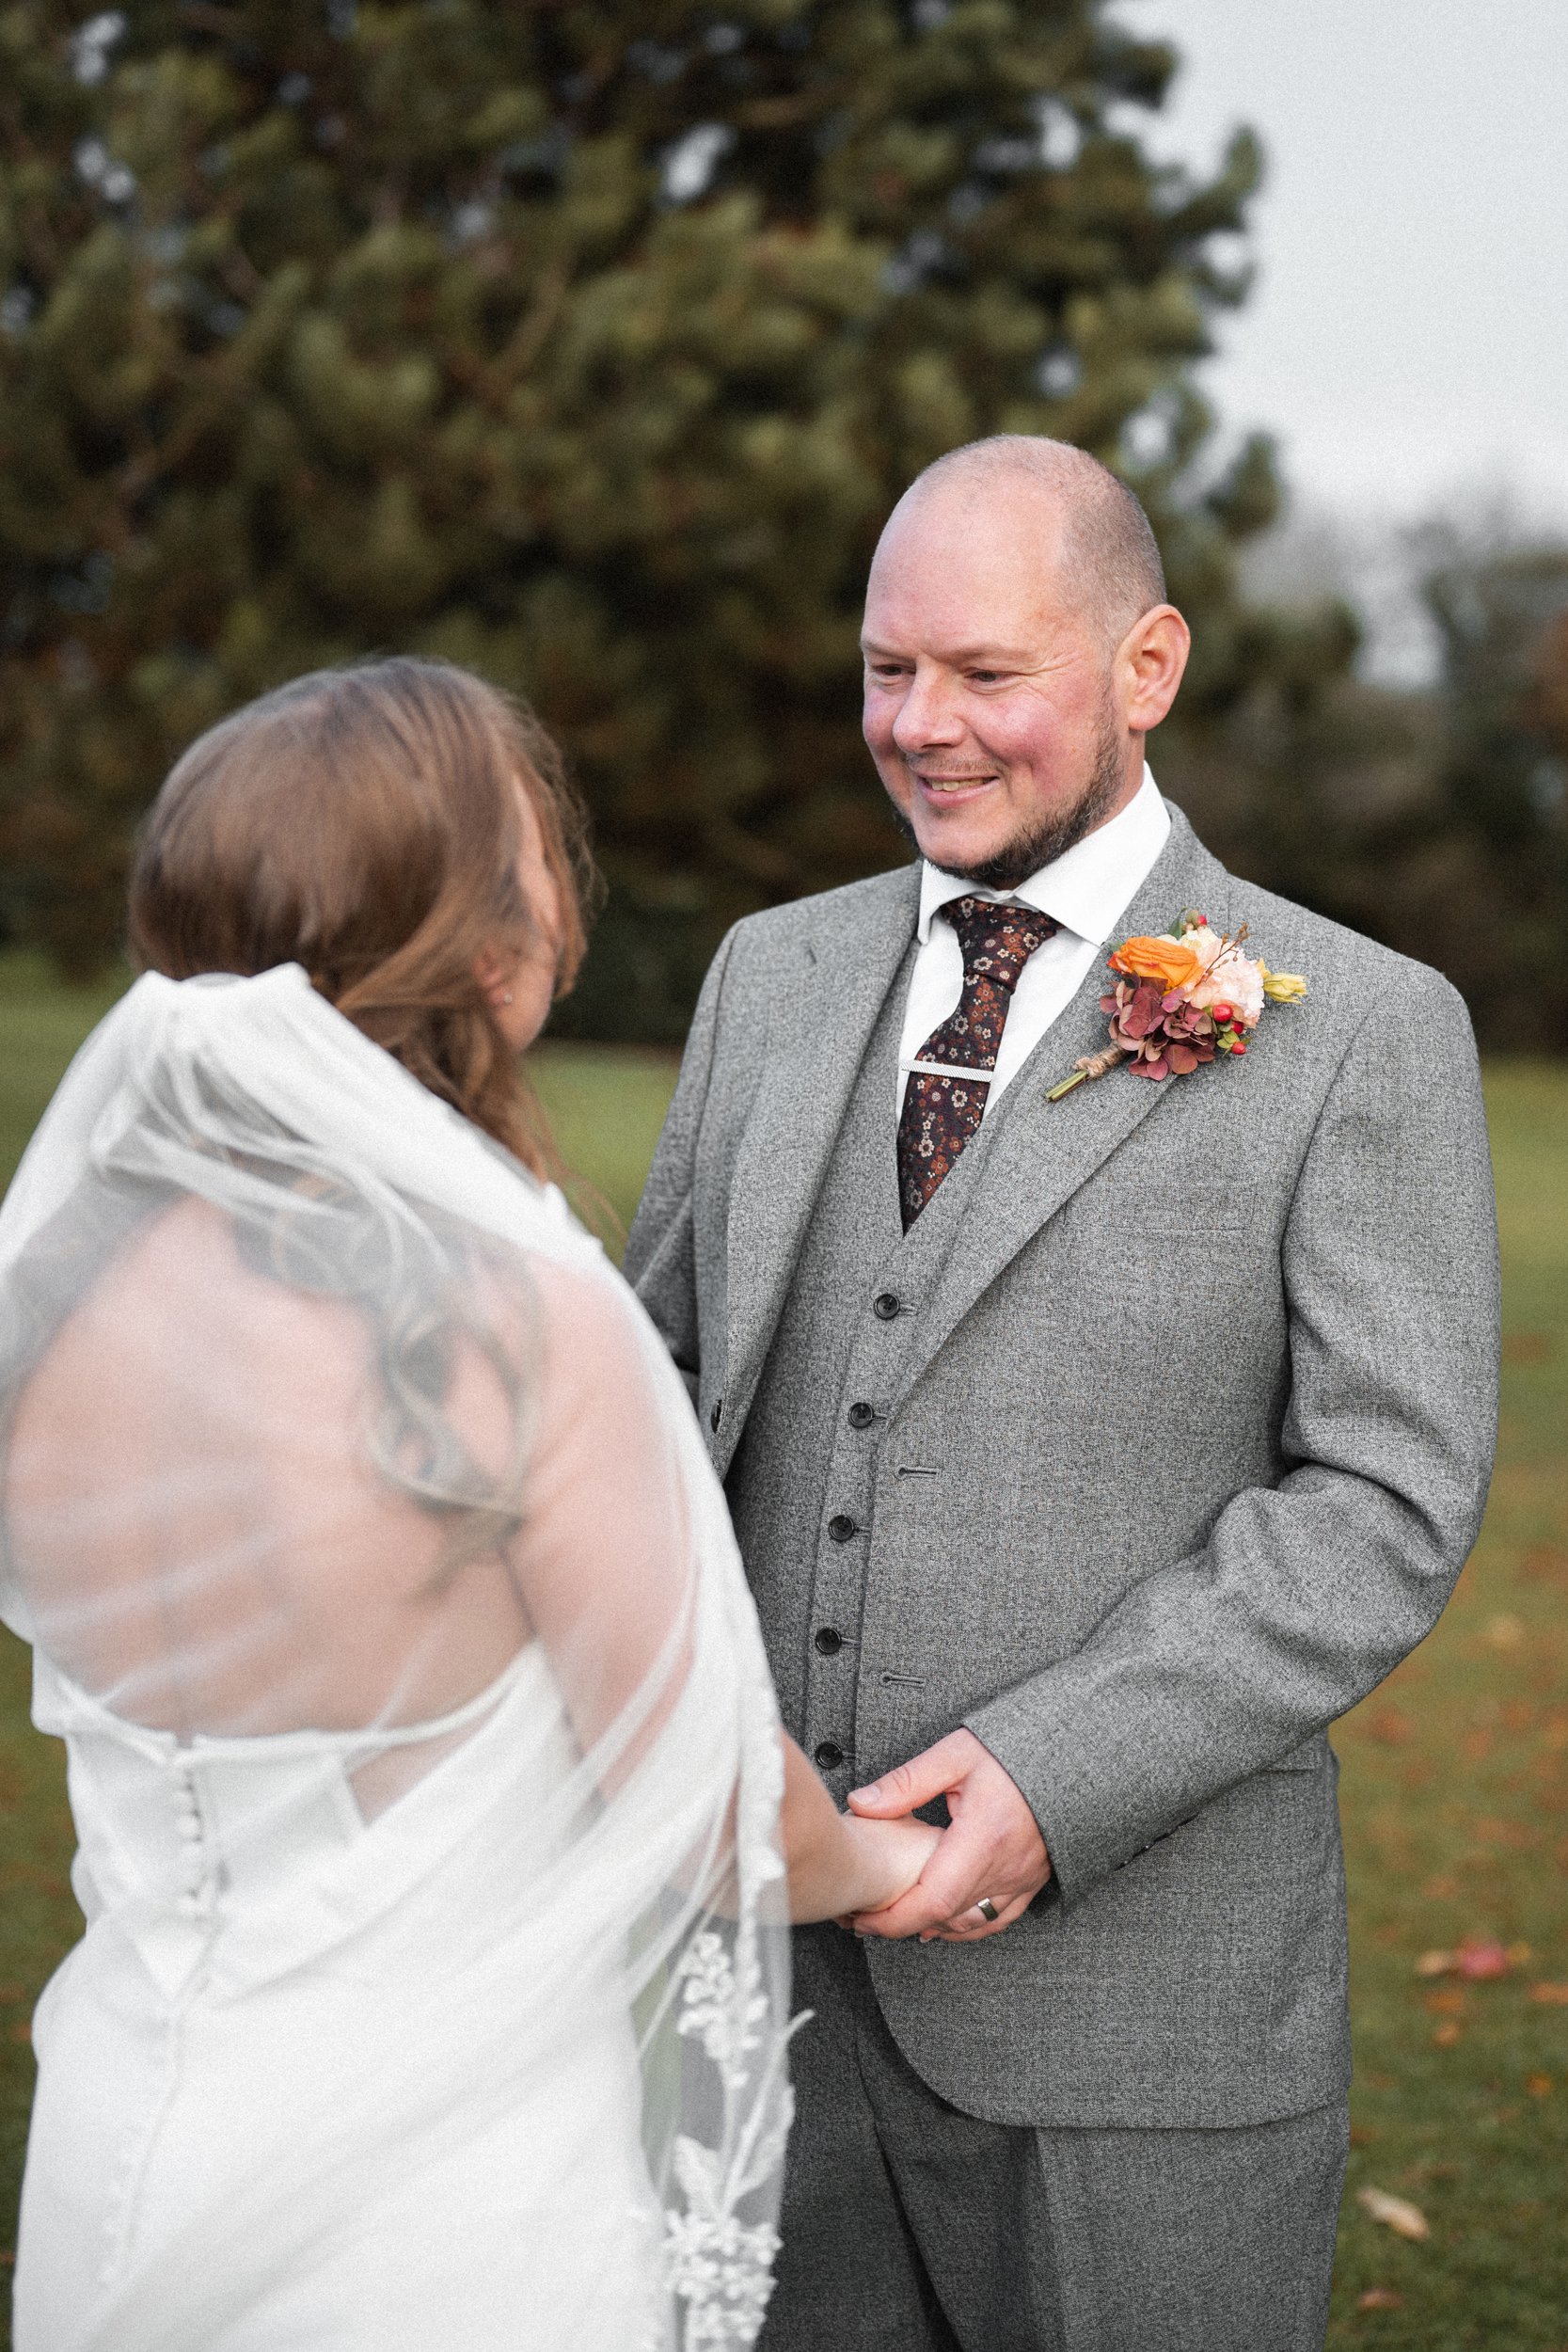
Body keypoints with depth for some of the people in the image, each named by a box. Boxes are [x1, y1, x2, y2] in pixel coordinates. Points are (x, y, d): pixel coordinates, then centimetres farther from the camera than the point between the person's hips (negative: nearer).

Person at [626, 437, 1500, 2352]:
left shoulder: (1357, 1032, -6)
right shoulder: (775, 977, 9)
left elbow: (1386, 1503, -10)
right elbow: (664, 1368, 13)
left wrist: (1059, 1775, -21)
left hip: (1129, 1987, -4)